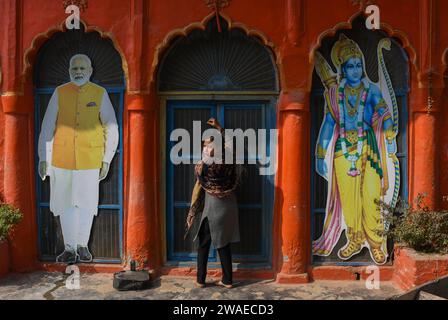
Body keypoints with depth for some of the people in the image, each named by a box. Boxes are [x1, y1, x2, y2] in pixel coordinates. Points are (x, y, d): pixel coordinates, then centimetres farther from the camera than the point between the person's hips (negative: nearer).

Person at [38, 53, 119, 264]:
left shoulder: (100, 94, -1)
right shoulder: (60, 93, 1)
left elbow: (112, 130, 2)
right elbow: (47, 127, 3)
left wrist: (107, 160, 0)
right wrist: (43, 158, 1)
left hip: (90, 159, -1)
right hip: (62, 158, 1)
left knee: (86, 203, 5)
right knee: (65, 203, 7)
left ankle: (82, 245, 24)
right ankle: (69, 248, 22)